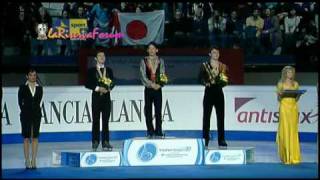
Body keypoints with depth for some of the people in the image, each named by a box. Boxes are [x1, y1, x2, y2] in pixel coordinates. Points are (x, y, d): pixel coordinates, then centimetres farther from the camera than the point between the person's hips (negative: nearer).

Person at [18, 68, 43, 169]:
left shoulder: (39, 88, 6)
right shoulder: (23, 88, -1)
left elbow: (38, 101, 9)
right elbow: (20, 101, 1)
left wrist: (35, 110, 3)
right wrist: (24, 111, 0)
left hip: (36, 114, 2)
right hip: (26, 114, -2)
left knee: (35, 137, 1)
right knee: (26, 138, 0)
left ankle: (34, 161, 4)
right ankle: (27, 161, 2)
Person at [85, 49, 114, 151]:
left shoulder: (109, 70, 13)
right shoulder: (91, 70, 2)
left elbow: (112, 82, 12)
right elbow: (87, 84, -4)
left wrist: (109, 88, -9)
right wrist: (98, 88, -14)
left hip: (106, 97, 3)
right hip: (96, 97, -3)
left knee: (106, 120, 2)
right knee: (96, 121, -1)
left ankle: (105, 142, 3)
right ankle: (95, 142, 3)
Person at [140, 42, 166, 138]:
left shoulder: (160, 61, 7)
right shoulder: (144, 61, 3)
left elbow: (162, 75, 3)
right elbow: (143, 75, -4)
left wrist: (159, 84, -14)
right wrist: (152, 84, -14)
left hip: (158, 89, 0)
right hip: (148, 89, 0)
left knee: (158, 111, -2)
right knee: (148, 111, 0)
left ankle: (158, 131, 2)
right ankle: (150, 132, 6)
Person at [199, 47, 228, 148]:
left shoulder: (223, 66, 10)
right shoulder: (205, 66, 4)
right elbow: (200, 78, -3)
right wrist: (206, 83, -21)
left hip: (219, 92, 2)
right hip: (209, 92, -2)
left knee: (221, 117, 0)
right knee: (206, 116, -1)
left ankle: (221, 140, 3)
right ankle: (205, 139, 5)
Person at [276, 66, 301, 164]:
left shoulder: (295, 84, 12)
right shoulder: (281, 84, 3)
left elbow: (296, 99, 12)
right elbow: (279, 99, 2)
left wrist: (298, 95, -9)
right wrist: (281, 94, -18)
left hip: (293, 107, 3)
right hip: (284, 107, -3)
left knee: (293, 131, 0)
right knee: (285, 130, -7)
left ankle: (293, 156, 3)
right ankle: (286, 156, -3)